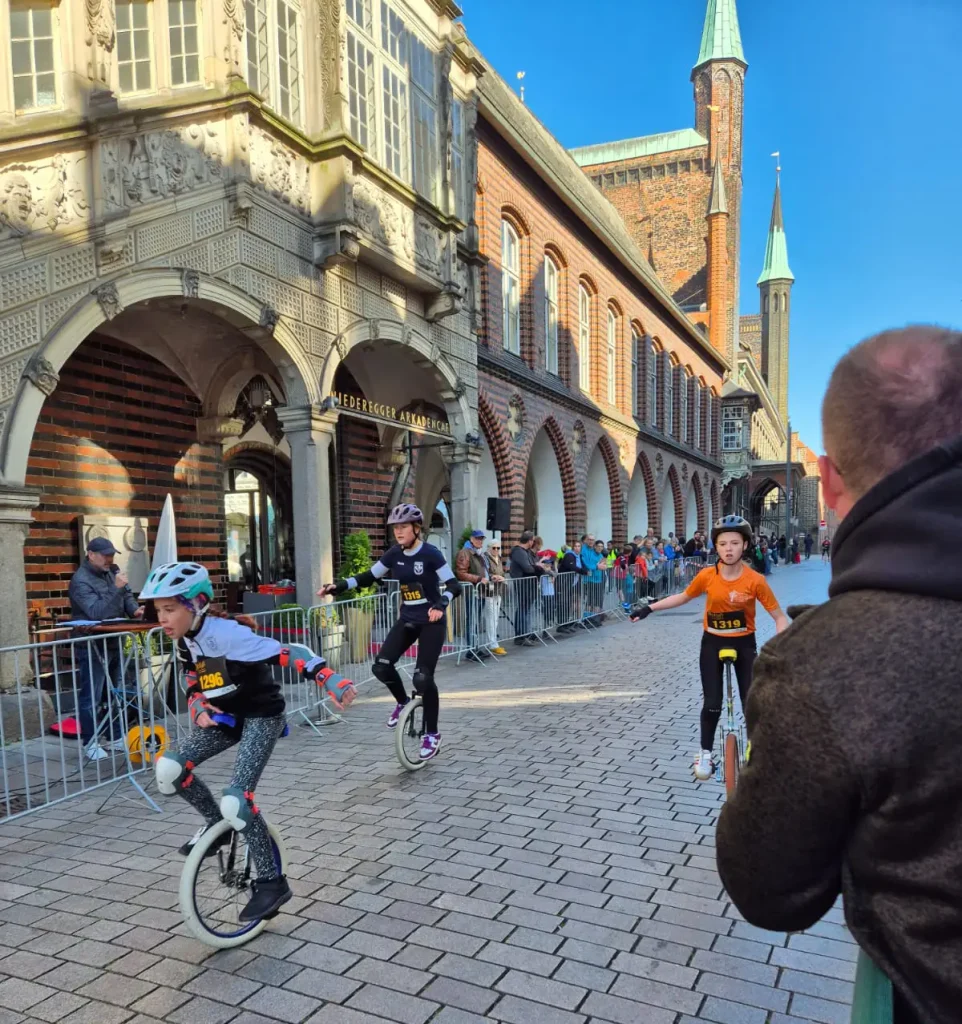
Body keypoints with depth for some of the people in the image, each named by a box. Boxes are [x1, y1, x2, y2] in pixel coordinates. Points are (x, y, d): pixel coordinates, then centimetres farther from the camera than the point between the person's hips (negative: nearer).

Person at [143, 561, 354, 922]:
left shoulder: (226, 634, -27)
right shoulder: (185, 643, -1)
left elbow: (286, 654, -33)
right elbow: (195, 686, 14)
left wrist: (331, 682, -43)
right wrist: (199, 708, -9)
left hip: (262, 717, -8)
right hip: (225, 717, 8)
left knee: (235, 800, -19)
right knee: (168, 769, -10)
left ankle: (271, 882, 1)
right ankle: (217, 824, 15)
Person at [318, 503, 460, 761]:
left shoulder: (430, 554, -16)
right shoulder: (394, 554, 0)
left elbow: (454, 585, -18)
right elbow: (368, 578, 4)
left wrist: (441, 604, -38)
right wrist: (337, 586, -9)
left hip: (431, 622, -5)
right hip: (407, 620, 5)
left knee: (423, 677, -12)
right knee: (381, 666, -11)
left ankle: (432, 734, 7)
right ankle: (402, 702, 20)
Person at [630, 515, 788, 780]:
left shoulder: (755, 580, -19)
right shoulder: (707, 575, -14)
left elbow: (779, 617, -11)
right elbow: (683, 597, 4)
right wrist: (649, 608, 0)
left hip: (744, 644, 0)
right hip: (712, 643, 1)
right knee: (712, 704, 0)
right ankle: (705, 753, 23)